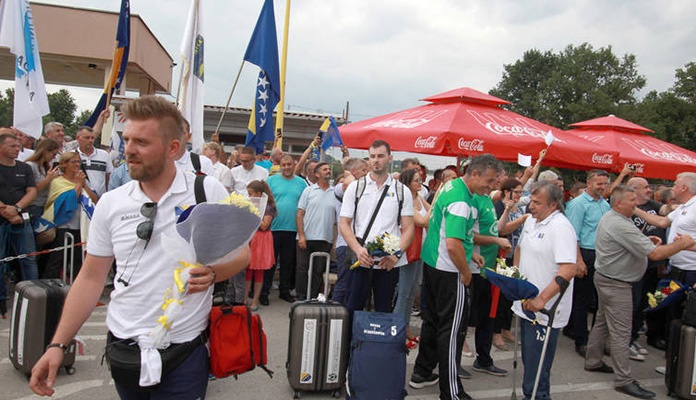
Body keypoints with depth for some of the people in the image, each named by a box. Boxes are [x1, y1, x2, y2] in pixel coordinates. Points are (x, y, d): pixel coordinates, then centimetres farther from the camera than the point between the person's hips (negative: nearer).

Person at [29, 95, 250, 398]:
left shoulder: (209, 192, -8)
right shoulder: (110, 203, 1)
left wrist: (213, 273, -21)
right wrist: (58, 344, 1)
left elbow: (241, 252, -1)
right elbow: (91, 278, 6)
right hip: (123, 345, 4)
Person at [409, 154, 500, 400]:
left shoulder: (451, 186, 8)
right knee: (451, 329, -1)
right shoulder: (460, 202, -24)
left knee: (433, 320, 19)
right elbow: (453, 244, -32)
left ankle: (422, 373, 32)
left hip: (431, 263, 10)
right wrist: (466, 273, -17)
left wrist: (470, 252, 15)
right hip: (449, 271, -10)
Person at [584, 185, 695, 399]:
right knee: (620, 331, -4)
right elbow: (655, 254, -27)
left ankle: (593, 361, 31)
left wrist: (645, 240, 2)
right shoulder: (620, 225, -27)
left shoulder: (609, 218, 7)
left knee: (602, 322, 19)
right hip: (616, 284, -11)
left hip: (605, 278, 11)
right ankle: (624, 380, 2)